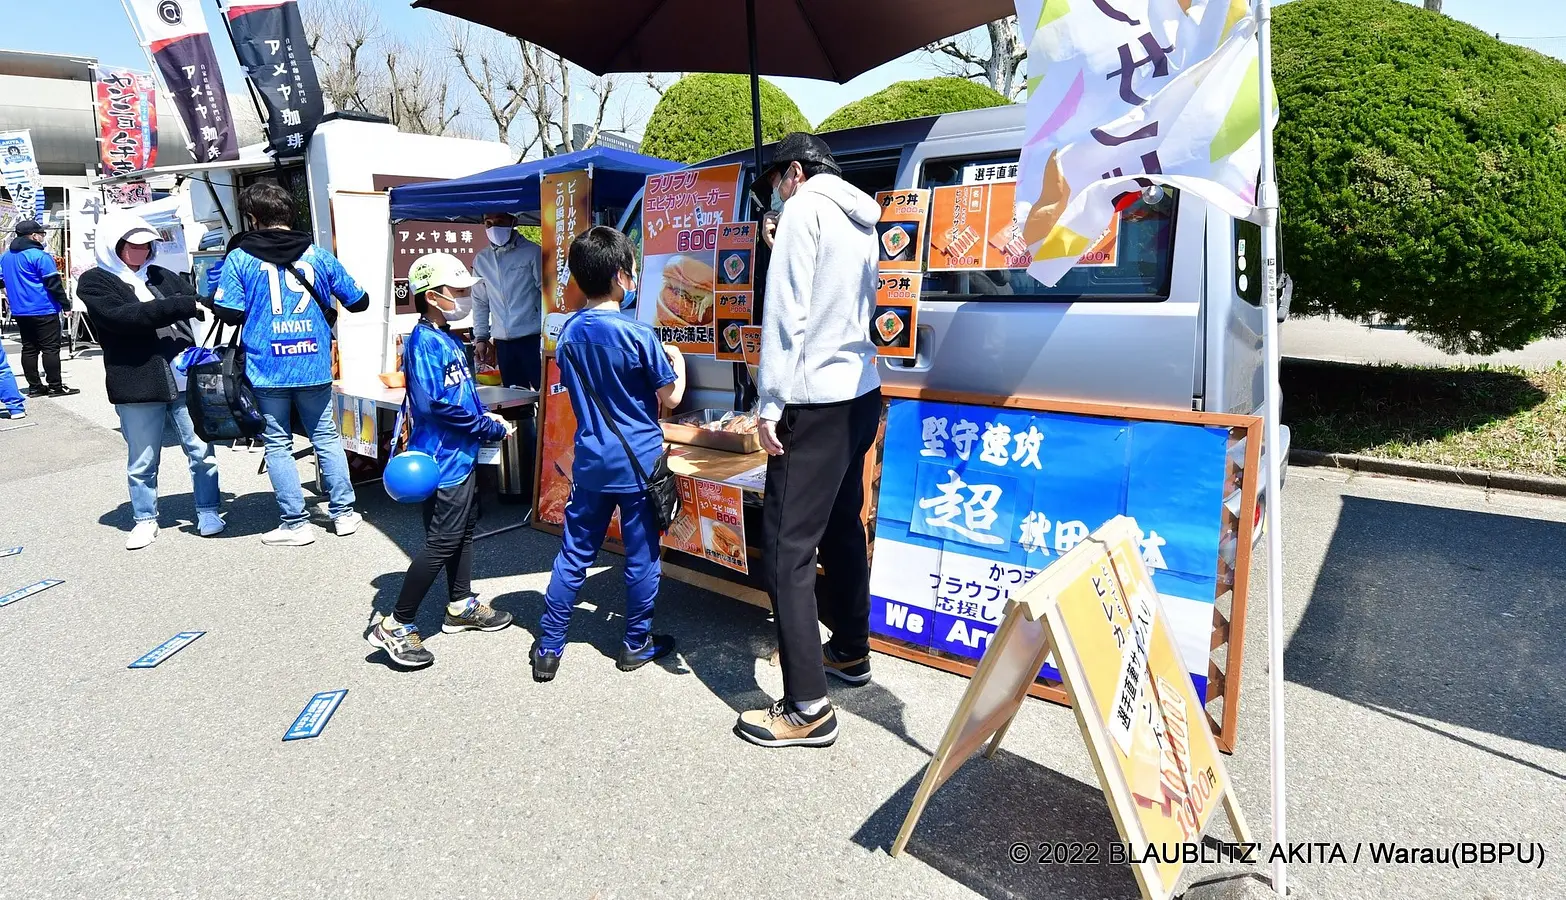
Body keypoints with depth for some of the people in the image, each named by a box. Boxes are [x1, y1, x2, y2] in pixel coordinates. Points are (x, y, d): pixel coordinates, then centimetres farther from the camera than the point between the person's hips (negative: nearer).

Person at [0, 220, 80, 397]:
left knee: (29, 349, 10)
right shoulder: (39, 255, -12)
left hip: (19, 311, 8)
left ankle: (34, 386, 13)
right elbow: (53, 283, -15)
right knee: (50, 348, -5)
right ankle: (55, 386, -5)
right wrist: (66, 303, -8)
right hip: (44, 310, -8)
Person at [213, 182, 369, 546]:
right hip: (314, 367, 2)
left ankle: (296, 523, 8)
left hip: (266, 369, -2)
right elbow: (358, 302, 9)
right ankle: (343, 512, 15)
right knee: (327, 437, 12)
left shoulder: (240, 257, -4)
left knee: (278, 445, 6)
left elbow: (229, 313, -9)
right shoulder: (318, 256, 3)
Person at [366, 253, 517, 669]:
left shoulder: (447, 339, 11)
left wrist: (484, 417, 3)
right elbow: (440, 404, -25)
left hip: (460, 455, 10)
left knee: (465, 529, 19)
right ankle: (394, 626, 6)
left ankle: (461, 606, 33)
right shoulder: (426, 342, -19)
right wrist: (493, 428, -16)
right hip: (443, 459, -10)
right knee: (442, 542, -4)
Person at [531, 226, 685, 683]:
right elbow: (671, 397, -8)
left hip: (590, 461, 5)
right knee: (641, 556, 10)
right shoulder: (638, 334, -15)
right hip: (638, 462, -5)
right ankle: (637, 645, 24)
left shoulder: (568, 332, 2)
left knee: (574, 553, 13)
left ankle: (548, 649, 20)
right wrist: (677, 360, 11)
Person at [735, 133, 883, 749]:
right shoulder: (861, 220, 19)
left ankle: (808, 709, -5)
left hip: (815, 403, -9)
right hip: (860, 394, 10)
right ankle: (850, 651, 34)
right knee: (842, 528, 20)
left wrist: (771, 404, -16)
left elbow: (787, 311, -16)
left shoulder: (805, 208, -7)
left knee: (786, 548, -8)